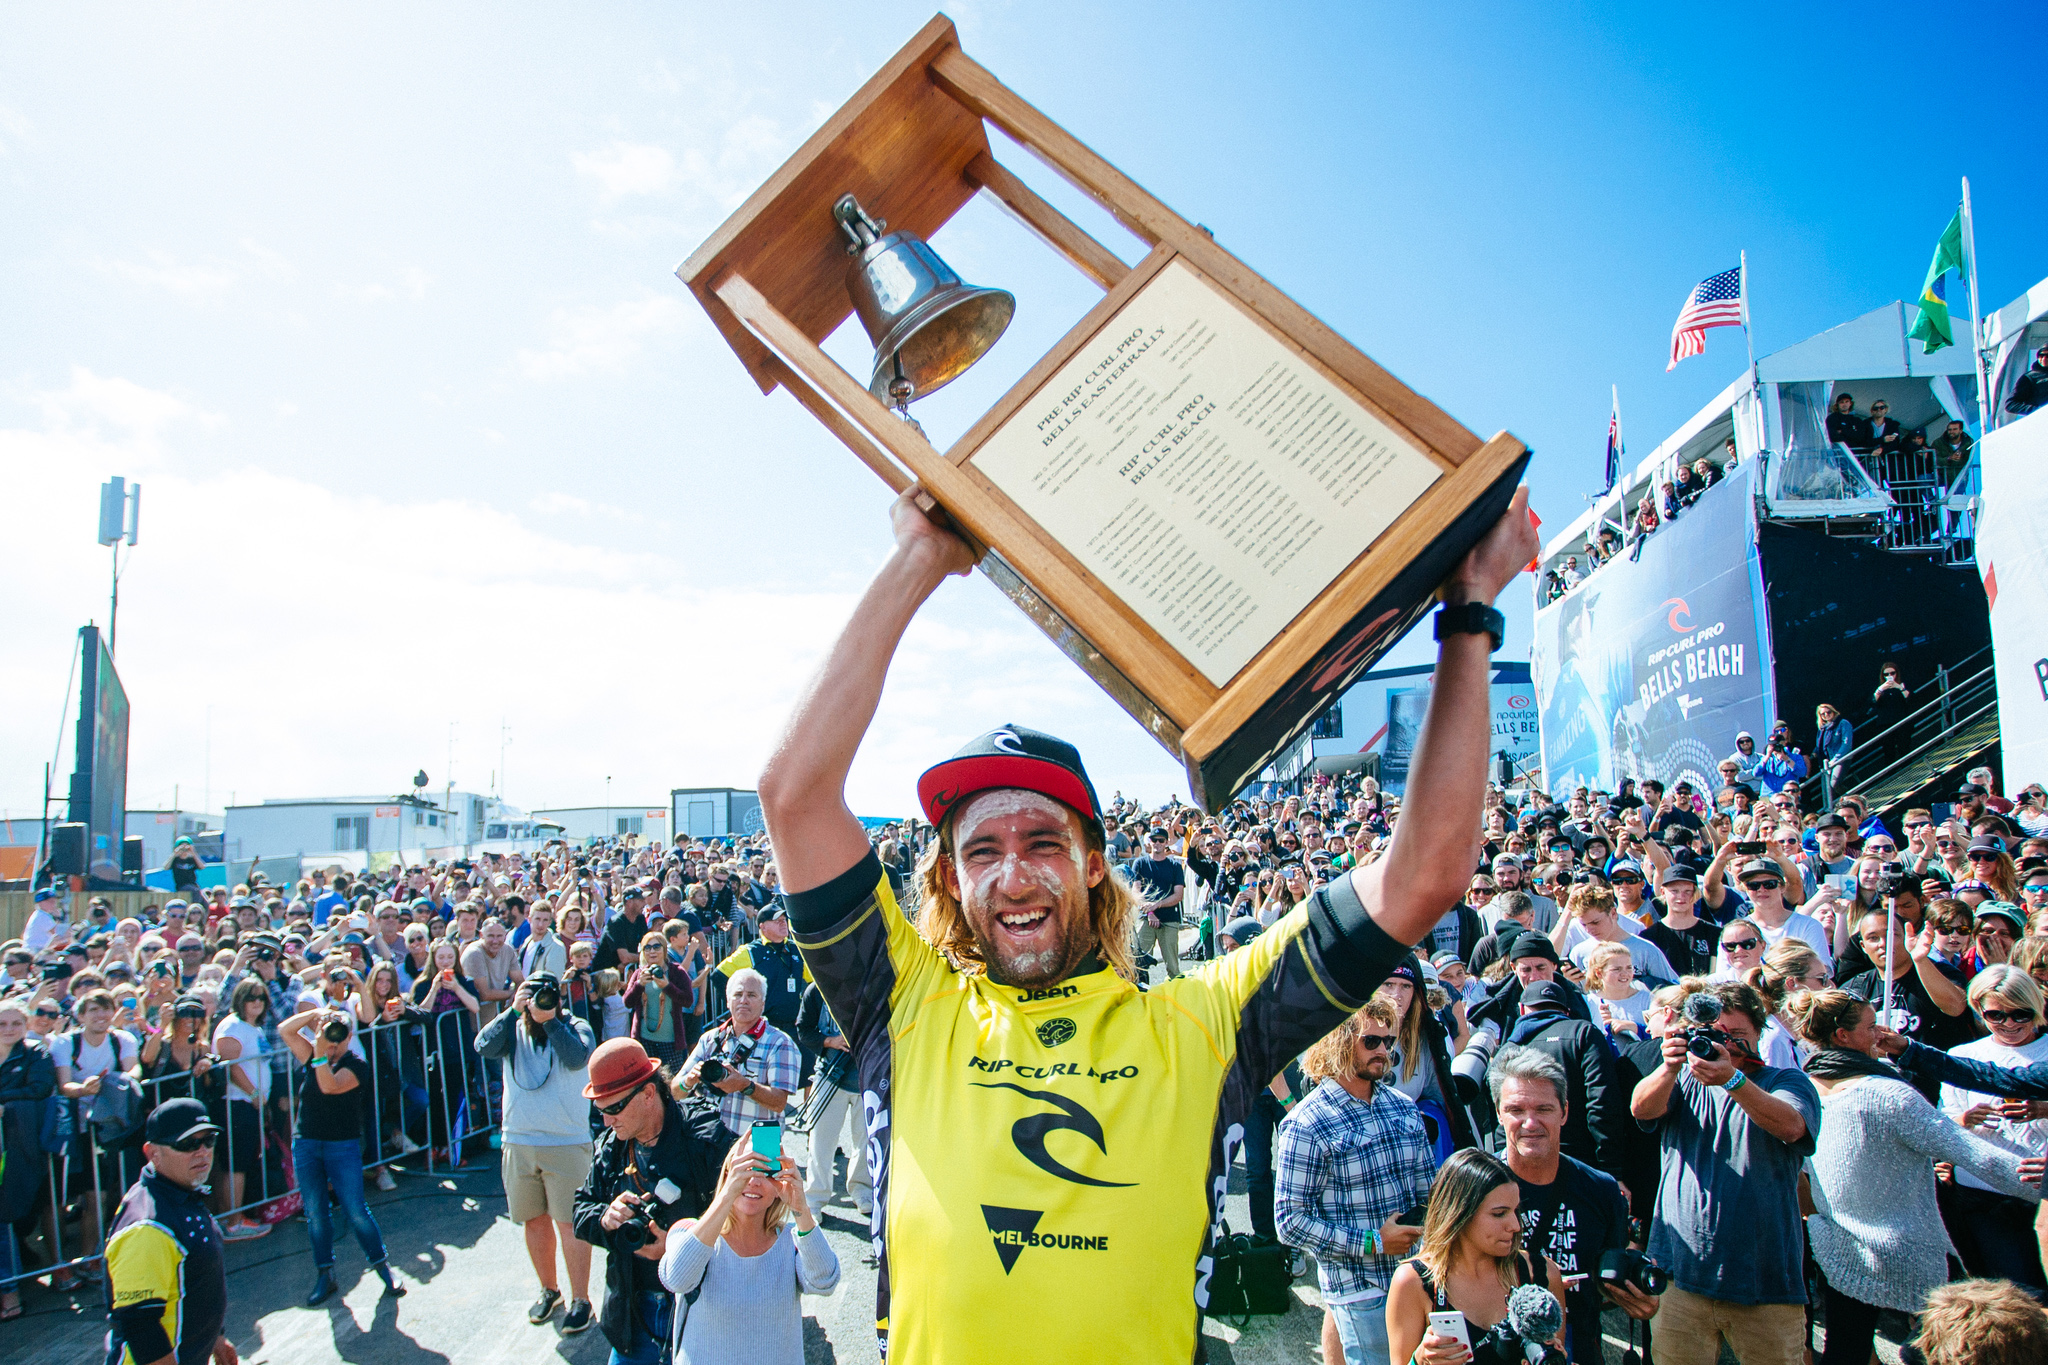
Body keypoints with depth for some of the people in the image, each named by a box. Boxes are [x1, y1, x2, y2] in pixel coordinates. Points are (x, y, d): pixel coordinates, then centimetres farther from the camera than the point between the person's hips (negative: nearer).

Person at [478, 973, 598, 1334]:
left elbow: (577, 1058, -21)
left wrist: (550, 1020, -19)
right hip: (518, 1143, 4)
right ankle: (549, 1288, 32)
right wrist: (513, 1011, -17)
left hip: (567, 1144, -4)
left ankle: (580, 1299, 8)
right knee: (534, 1219, 14)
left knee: (570, 1223, -3)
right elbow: (484, 1047, -12)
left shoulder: (576, 1028, -2)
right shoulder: (513, 1030, 6)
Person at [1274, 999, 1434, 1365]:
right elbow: (1290, 1220, -15)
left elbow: (1427, 1185, 16)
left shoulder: (1403, 1107, 6)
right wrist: (1372, 1243, -18)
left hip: (1417, 1278, 6)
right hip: (1360, 1290, -6)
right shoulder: (1307, 1125, -14)